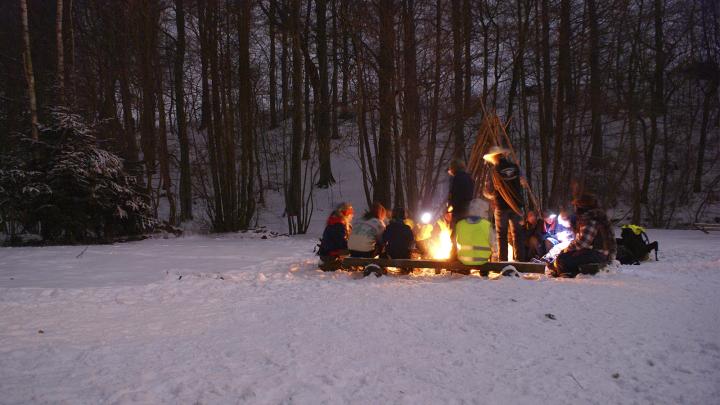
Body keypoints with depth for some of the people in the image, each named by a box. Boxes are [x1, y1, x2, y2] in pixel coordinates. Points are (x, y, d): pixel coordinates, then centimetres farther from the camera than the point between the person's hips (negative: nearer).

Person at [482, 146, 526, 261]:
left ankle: (503, 260, 0)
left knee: (502, 235, 2)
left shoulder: (495, 171, -10)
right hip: (516, 204, 4)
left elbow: (488, 192, -7)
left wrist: (492, 195, 13)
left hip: (502, 206, -4)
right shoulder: (515, 167, 2)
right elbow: (522, 183, 13)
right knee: (516, 233, 10)